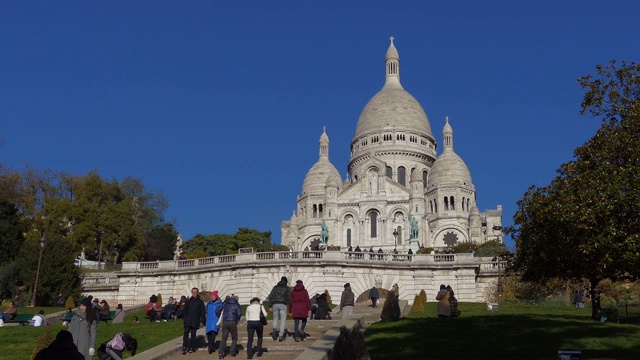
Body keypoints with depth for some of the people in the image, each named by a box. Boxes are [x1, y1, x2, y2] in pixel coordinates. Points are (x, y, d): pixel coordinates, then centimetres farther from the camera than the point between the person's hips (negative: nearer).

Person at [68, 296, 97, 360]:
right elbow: (70, 330, 12)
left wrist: (92, 346, -8)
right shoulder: (75, 316, 8)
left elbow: (93, 333, -4)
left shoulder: (91, 318, -3)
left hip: (85, 345, -4)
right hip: (73, 344, 4)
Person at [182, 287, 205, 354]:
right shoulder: (188, 301, 10)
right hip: (188, 321, 1)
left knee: (193, 334, 5)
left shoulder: (200, 302, 5)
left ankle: (192, 347, 13)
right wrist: (185, 318, 3)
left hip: (195, 321, -1)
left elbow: (202, 312, 4)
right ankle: (184, 347, -10)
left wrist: (202, 320, -3)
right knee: (186, 333, -9)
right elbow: (185, 311, 12)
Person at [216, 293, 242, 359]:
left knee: (223, 338, 3)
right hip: (233, 322, -3)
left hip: (225, 322, 3)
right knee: (234, 338, 14)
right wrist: (237, 320, 3)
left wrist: (221, 318, 14)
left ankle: (220, 352, -13)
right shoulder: (236, 305, 3)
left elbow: (217, 311, 10)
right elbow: (239, 313, -13)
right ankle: (232, 351, 5)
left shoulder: (225, 304, 14)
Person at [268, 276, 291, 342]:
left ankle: (274, 329, -8)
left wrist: (270, 307, 7)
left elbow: (270, 296, 8)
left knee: (275, 319, 20)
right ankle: (280, 336, -2)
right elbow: (289, 298, -1)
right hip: (283, 305, -2)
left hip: (275, 304, 2)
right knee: (283, 320, 7)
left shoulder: (275, 287, 19)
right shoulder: (287, 288, 11)